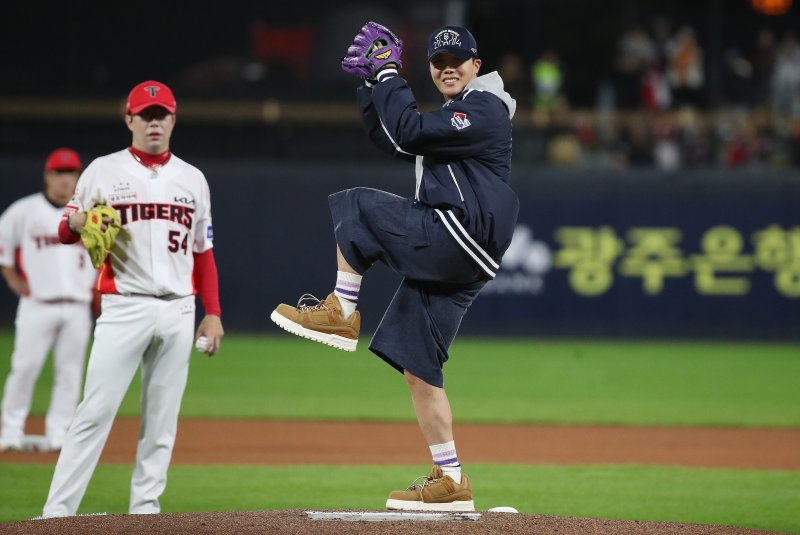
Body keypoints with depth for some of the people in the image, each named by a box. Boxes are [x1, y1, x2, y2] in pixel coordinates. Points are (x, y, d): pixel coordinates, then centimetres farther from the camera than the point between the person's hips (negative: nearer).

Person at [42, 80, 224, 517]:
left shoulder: (192, 178, 14)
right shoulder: (103, 171, 3)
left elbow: (203, 251, 16)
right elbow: (64, 232, 3)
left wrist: (213, 314, 9)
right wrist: (76, 222, -21)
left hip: (178, 313, 4)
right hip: (124, 309, -4)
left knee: (162, 420, 5)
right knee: (95, 412, -10)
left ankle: (145, 509, 11)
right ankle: (57, 511, -11)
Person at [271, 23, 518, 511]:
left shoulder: (484, 109, -7)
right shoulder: (452, 115, 24)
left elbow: (409, 134, -17)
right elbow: (388, 138, 25)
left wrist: (390, 73, -7)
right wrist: (373, 81, 15)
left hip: (463, 235, -10)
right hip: (448, 255, 10)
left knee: (356, 206, -8)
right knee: (417, 364, 5)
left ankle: (341, 314, -4)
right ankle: (451, 482, 4)